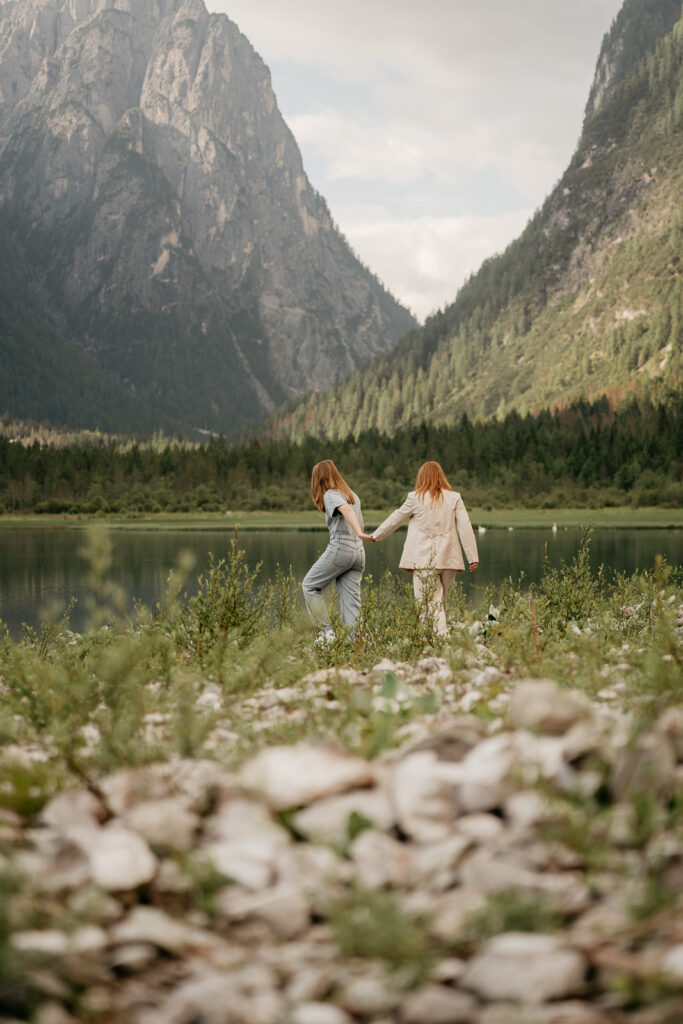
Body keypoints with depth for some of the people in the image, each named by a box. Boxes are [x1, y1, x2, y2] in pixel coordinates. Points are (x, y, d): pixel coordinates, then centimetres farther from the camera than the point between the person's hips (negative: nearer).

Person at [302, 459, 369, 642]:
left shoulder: (330, 495, -4)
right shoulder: (353, 495, 21)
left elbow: (346, 510, -23)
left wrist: (358, 533, -36)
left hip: (340, 547, -7)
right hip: (359, 551, 7)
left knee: (309, 585, 7)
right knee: (351, 600, 4)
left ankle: (327, 629, 0)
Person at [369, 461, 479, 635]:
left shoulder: (416, 498, 1)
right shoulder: (454, 498, 6)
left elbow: (395, 519, 12)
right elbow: (465, 528, 1)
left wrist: (376, 535, 28)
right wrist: (473, 557, 2)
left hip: (424, 559, -3)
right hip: (448, 559, 3)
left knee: (429, 602, -4)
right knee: (439, 600, 16)